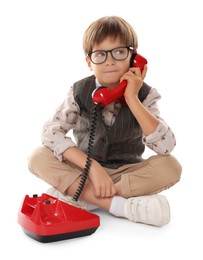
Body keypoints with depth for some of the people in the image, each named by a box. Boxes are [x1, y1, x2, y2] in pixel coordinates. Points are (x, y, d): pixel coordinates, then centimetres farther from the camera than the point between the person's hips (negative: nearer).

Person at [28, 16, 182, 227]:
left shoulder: (143, 94, -13)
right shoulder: (80, 92, -10)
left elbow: (166, 146, -24)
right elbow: (50, 132, -19)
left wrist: (131, 99, -29)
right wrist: (93, 167, -29)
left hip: (128, 173, 0)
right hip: (84, 170, 1)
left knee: (171, 167, -28)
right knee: (38, 157, -23)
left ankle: (74, 196, -27)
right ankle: (117, 204, -30)